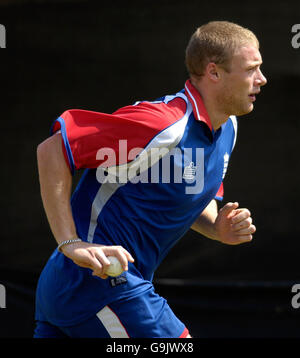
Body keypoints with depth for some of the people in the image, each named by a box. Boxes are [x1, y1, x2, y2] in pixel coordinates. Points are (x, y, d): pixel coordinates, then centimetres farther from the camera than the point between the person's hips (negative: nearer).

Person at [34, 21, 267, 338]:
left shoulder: (227, 127, 11)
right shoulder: (163, 123, -19)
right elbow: (53, 149, -19)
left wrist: (217, 228, 1)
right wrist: (70, 243, -25)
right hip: (99, 282, -10)